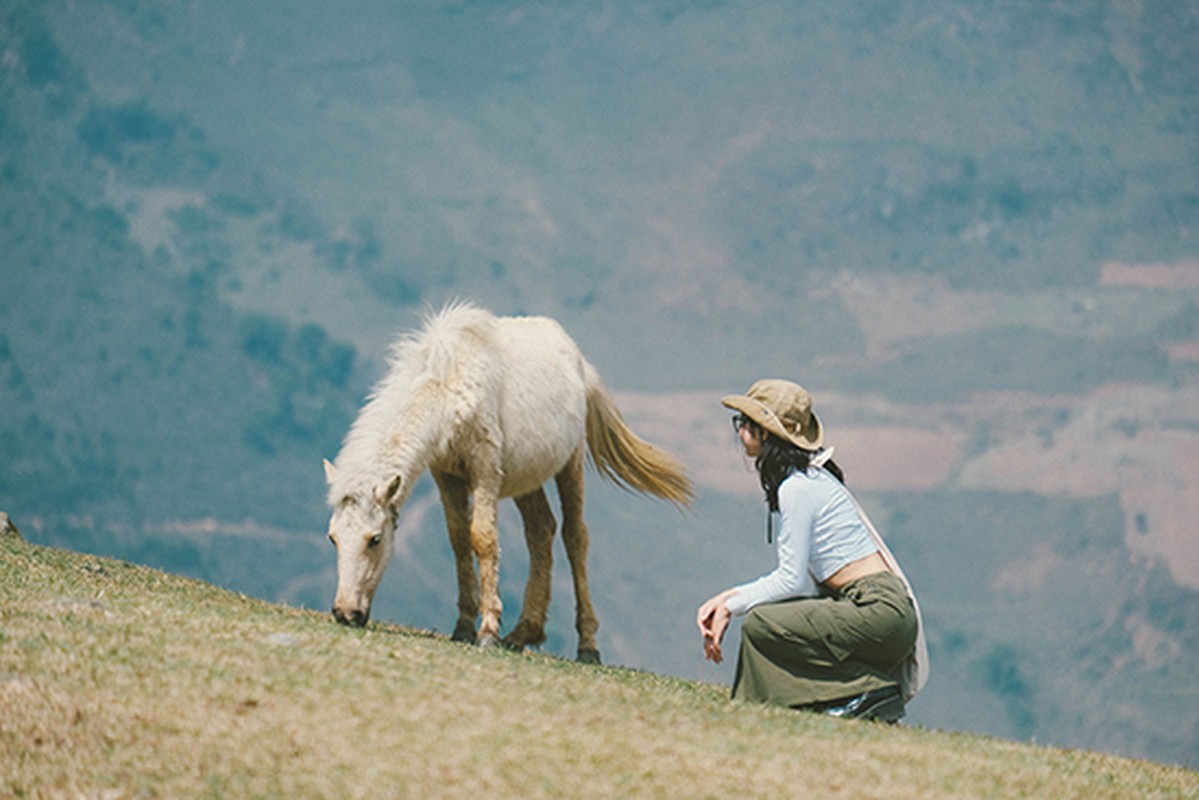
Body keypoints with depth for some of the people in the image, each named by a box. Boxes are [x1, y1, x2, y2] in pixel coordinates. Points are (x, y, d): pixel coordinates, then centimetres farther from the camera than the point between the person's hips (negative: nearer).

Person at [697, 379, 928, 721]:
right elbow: (794, 575, 18)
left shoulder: (797, 488, -12)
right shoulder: (810, 478, 18)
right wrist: (729, 598, 11)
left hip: (878, 611, -10)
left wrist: (731, 606, -4)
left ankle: (869, 693, -10)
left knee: (760, 624, -16)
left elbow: (791, 580, -13)